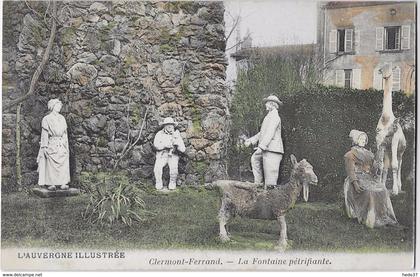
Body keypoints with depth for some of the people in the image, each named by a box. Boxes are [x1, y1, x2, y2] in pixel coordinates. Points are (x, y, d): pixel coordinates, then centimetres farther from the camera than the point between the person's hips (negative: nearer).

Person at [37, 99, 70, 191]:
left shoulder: (62, 118, 17)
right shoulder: (46, 119, 3)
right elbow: (45, 134, -1)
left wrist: (66, 146, 12)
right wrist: (45, 146, -8)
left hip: (62, 144, 4)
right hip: (51, 144, -4)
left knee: (63, 164, -2)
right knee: (51, 164, -8)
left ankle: (63, 183, 0)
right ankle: (51, 183, -7)